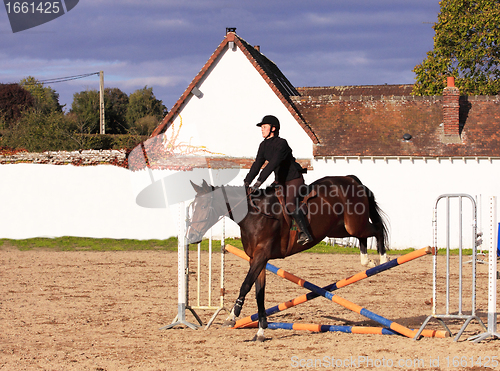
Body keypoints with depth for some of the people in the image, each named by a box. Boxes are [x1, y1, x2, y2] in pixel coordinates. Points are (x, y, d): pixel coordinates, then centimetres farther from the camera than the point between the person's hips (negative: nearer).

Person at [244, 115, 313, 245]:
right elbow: (257, 165, 4)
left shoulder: (281, 144, -22)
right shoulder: (264, 145, 4)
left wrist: (259, 182, -38)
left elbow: (273, 163, -32)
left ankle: (305, 233, -27)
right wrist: (246, 182, -8)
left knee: (289, 203, -28)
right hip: (280, 181, 9)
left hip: (294, 179, -9)